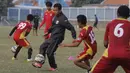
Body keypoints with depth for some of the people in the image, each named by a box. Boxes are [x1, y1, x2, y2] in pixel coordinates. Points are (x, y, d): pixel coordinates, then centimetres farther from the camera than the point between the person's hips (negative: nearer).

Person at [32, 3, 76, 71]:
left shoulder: (63, 18, -19)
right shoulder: (56, 16, 9)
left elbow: (71, 28, -21)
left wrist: (74, 37, -26)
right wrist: (48, 32, 28)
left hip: (57, 38, -9)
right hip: (52, 37, 9)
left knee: (49, 52, -7)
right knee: (42, 47, 11)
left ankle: (53, 67, 10)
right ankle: (40, 63, 14)